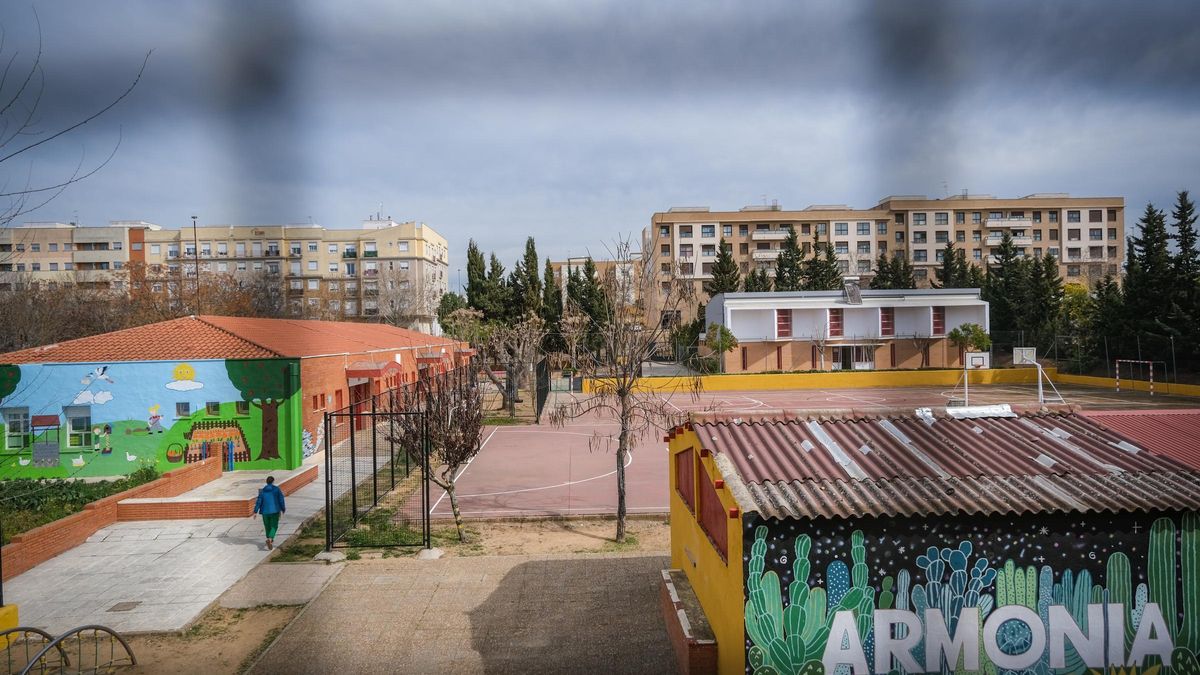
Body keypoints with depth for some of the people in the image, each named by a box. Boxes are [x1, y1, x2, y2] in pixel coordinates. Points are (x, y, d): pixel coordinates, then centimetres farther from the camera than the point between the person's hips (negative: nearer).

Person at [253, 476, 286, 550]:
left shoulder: (262, 491, -1)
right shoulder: (277, 489, -6)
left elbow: (258, 502, -4)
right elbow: (281, 500, -4)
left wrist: (255, 512, -1)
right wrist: (283, 509, 8)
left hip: (265, 512, 2)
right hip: (275, 511, -2)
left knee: (267, 527, 18)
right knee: (274, 527, 4)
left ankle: (271, 541, 30)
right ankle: (269, 539, -21)